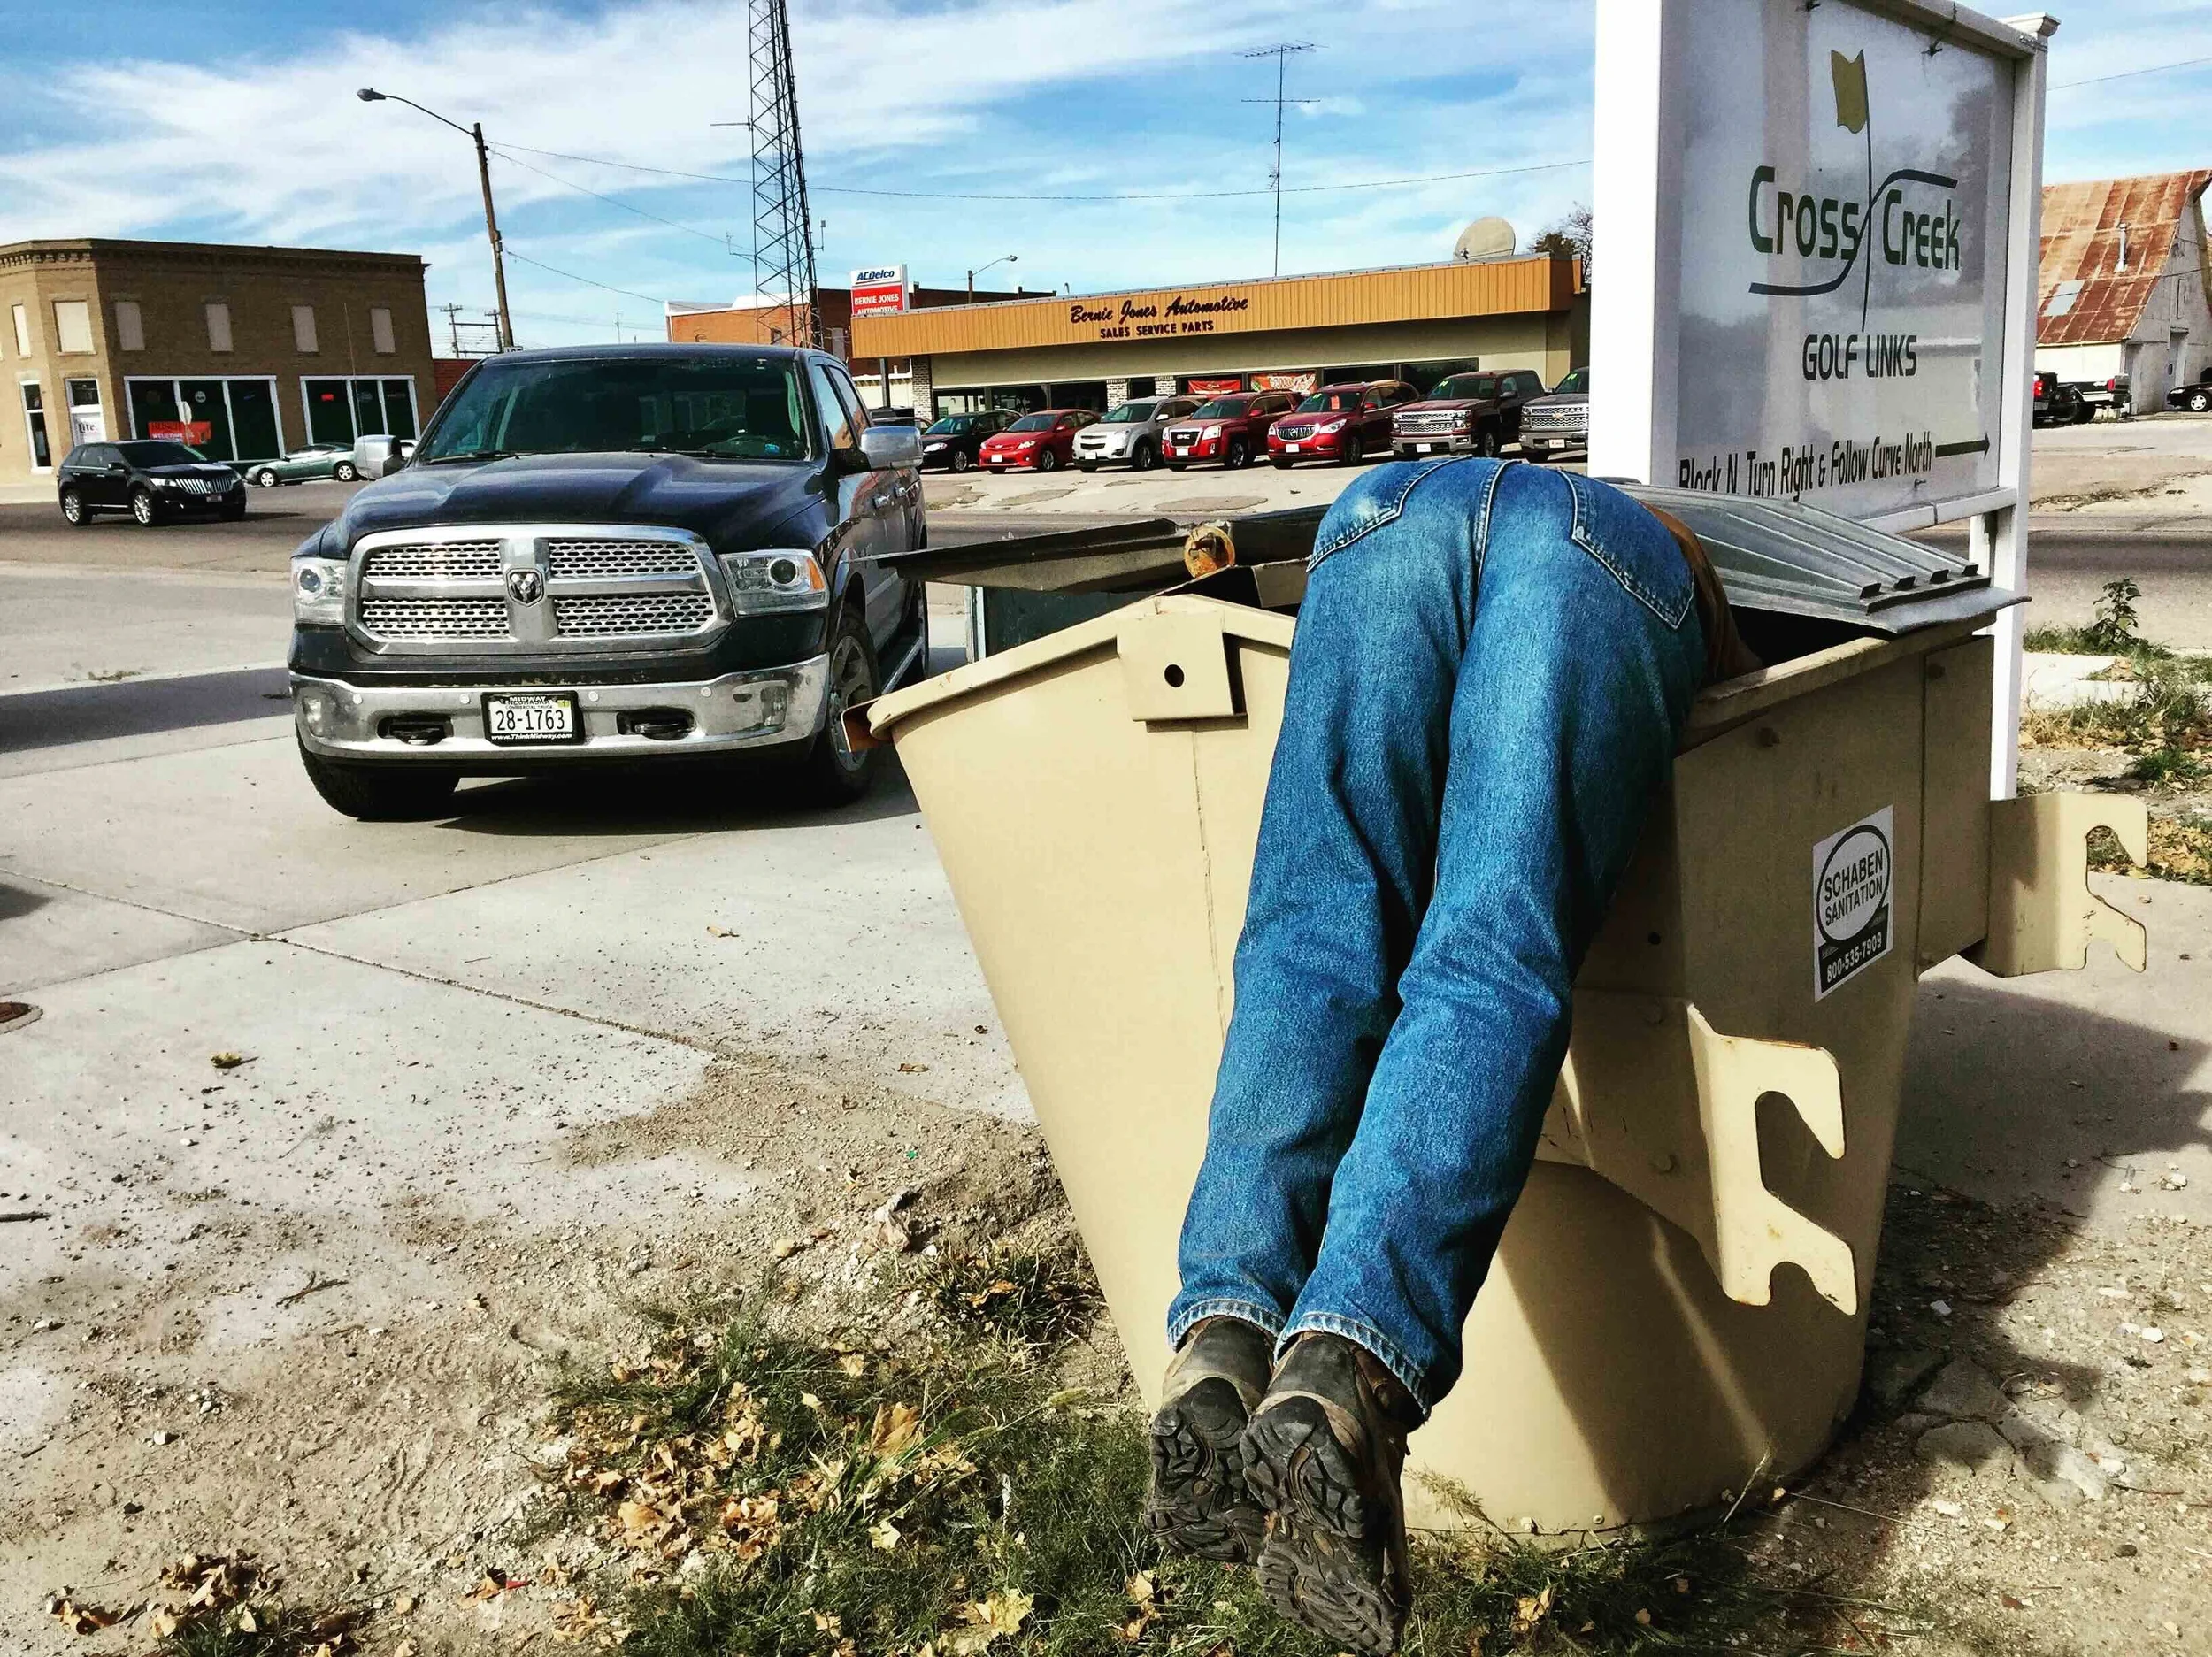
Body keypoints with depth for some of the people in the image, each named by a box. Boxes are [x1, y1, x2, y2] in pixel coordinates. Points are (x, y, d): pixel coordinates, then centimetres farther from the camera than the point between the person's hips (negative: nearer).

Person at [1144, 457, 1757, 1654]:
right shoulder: (1677, 557, 43)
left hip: (1393, 502, 2)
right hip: (1606, 541, -1)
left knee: (1312, 941, -9)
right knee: (1494, 969, -17)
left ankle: (1224, 1338, -33)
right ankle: (1347, 1378, -41)